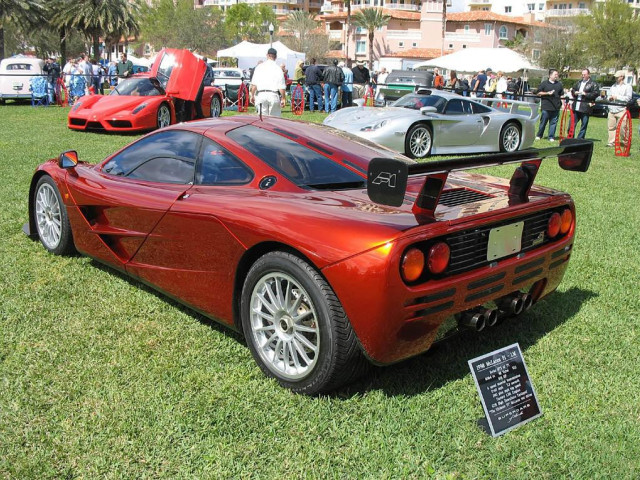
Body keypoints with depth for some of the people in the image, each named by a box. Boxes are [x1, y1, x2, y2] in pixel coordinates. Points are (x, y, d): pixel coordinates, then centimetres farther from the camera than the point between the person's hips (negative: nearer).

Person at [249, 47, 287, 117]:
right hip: (273, 95, -2)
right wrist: (283, 98, 2)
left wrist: (252, 95, 10)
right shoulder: (278, 68, 0)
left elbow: (254, 84, 2)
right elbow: (281, 86, -4)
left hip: (261, 95, 2)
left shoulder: (259, 67, 6)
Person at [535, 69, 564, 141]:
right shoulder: (544, 83, 3)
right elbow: (539, 93, 1)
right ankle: (539, 136, 14)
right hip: (546, 107, -3)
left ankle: (551, 137, 8)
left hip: (556, 107, 3)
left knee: (553, 122, 3)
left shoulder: (559, 84, 15)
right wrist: (547, 93, -11)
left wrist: (562, 103, 8)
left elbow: (562, 95, 17)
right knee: (543, 122, 1)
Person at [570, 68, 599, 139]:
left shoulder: (593, 84, -1)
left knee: (584, 125, 1)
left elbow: (596, 93, -10)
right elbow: (573, 90, 26)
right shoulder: (578, 82, 17)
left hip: (585, 108, -5)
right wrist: (574, 93, 3)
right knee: (572, 124, 5)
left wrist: (586, 94, -16)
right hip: (576, 107, 5)